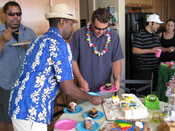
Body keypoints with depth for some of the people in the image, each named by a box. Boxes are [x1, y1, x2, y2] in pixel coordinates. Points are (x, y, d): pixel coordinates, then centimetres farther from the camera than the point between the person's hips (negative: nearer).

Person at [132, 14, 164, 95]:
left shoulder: (156, 35, 14)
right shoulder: (140, 35, -12)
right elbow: (134, 50, -19)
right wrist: (150, 50, -24)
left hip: (155, 68, 8)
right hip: (143, 69, -8)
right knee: (144, 90, -2)